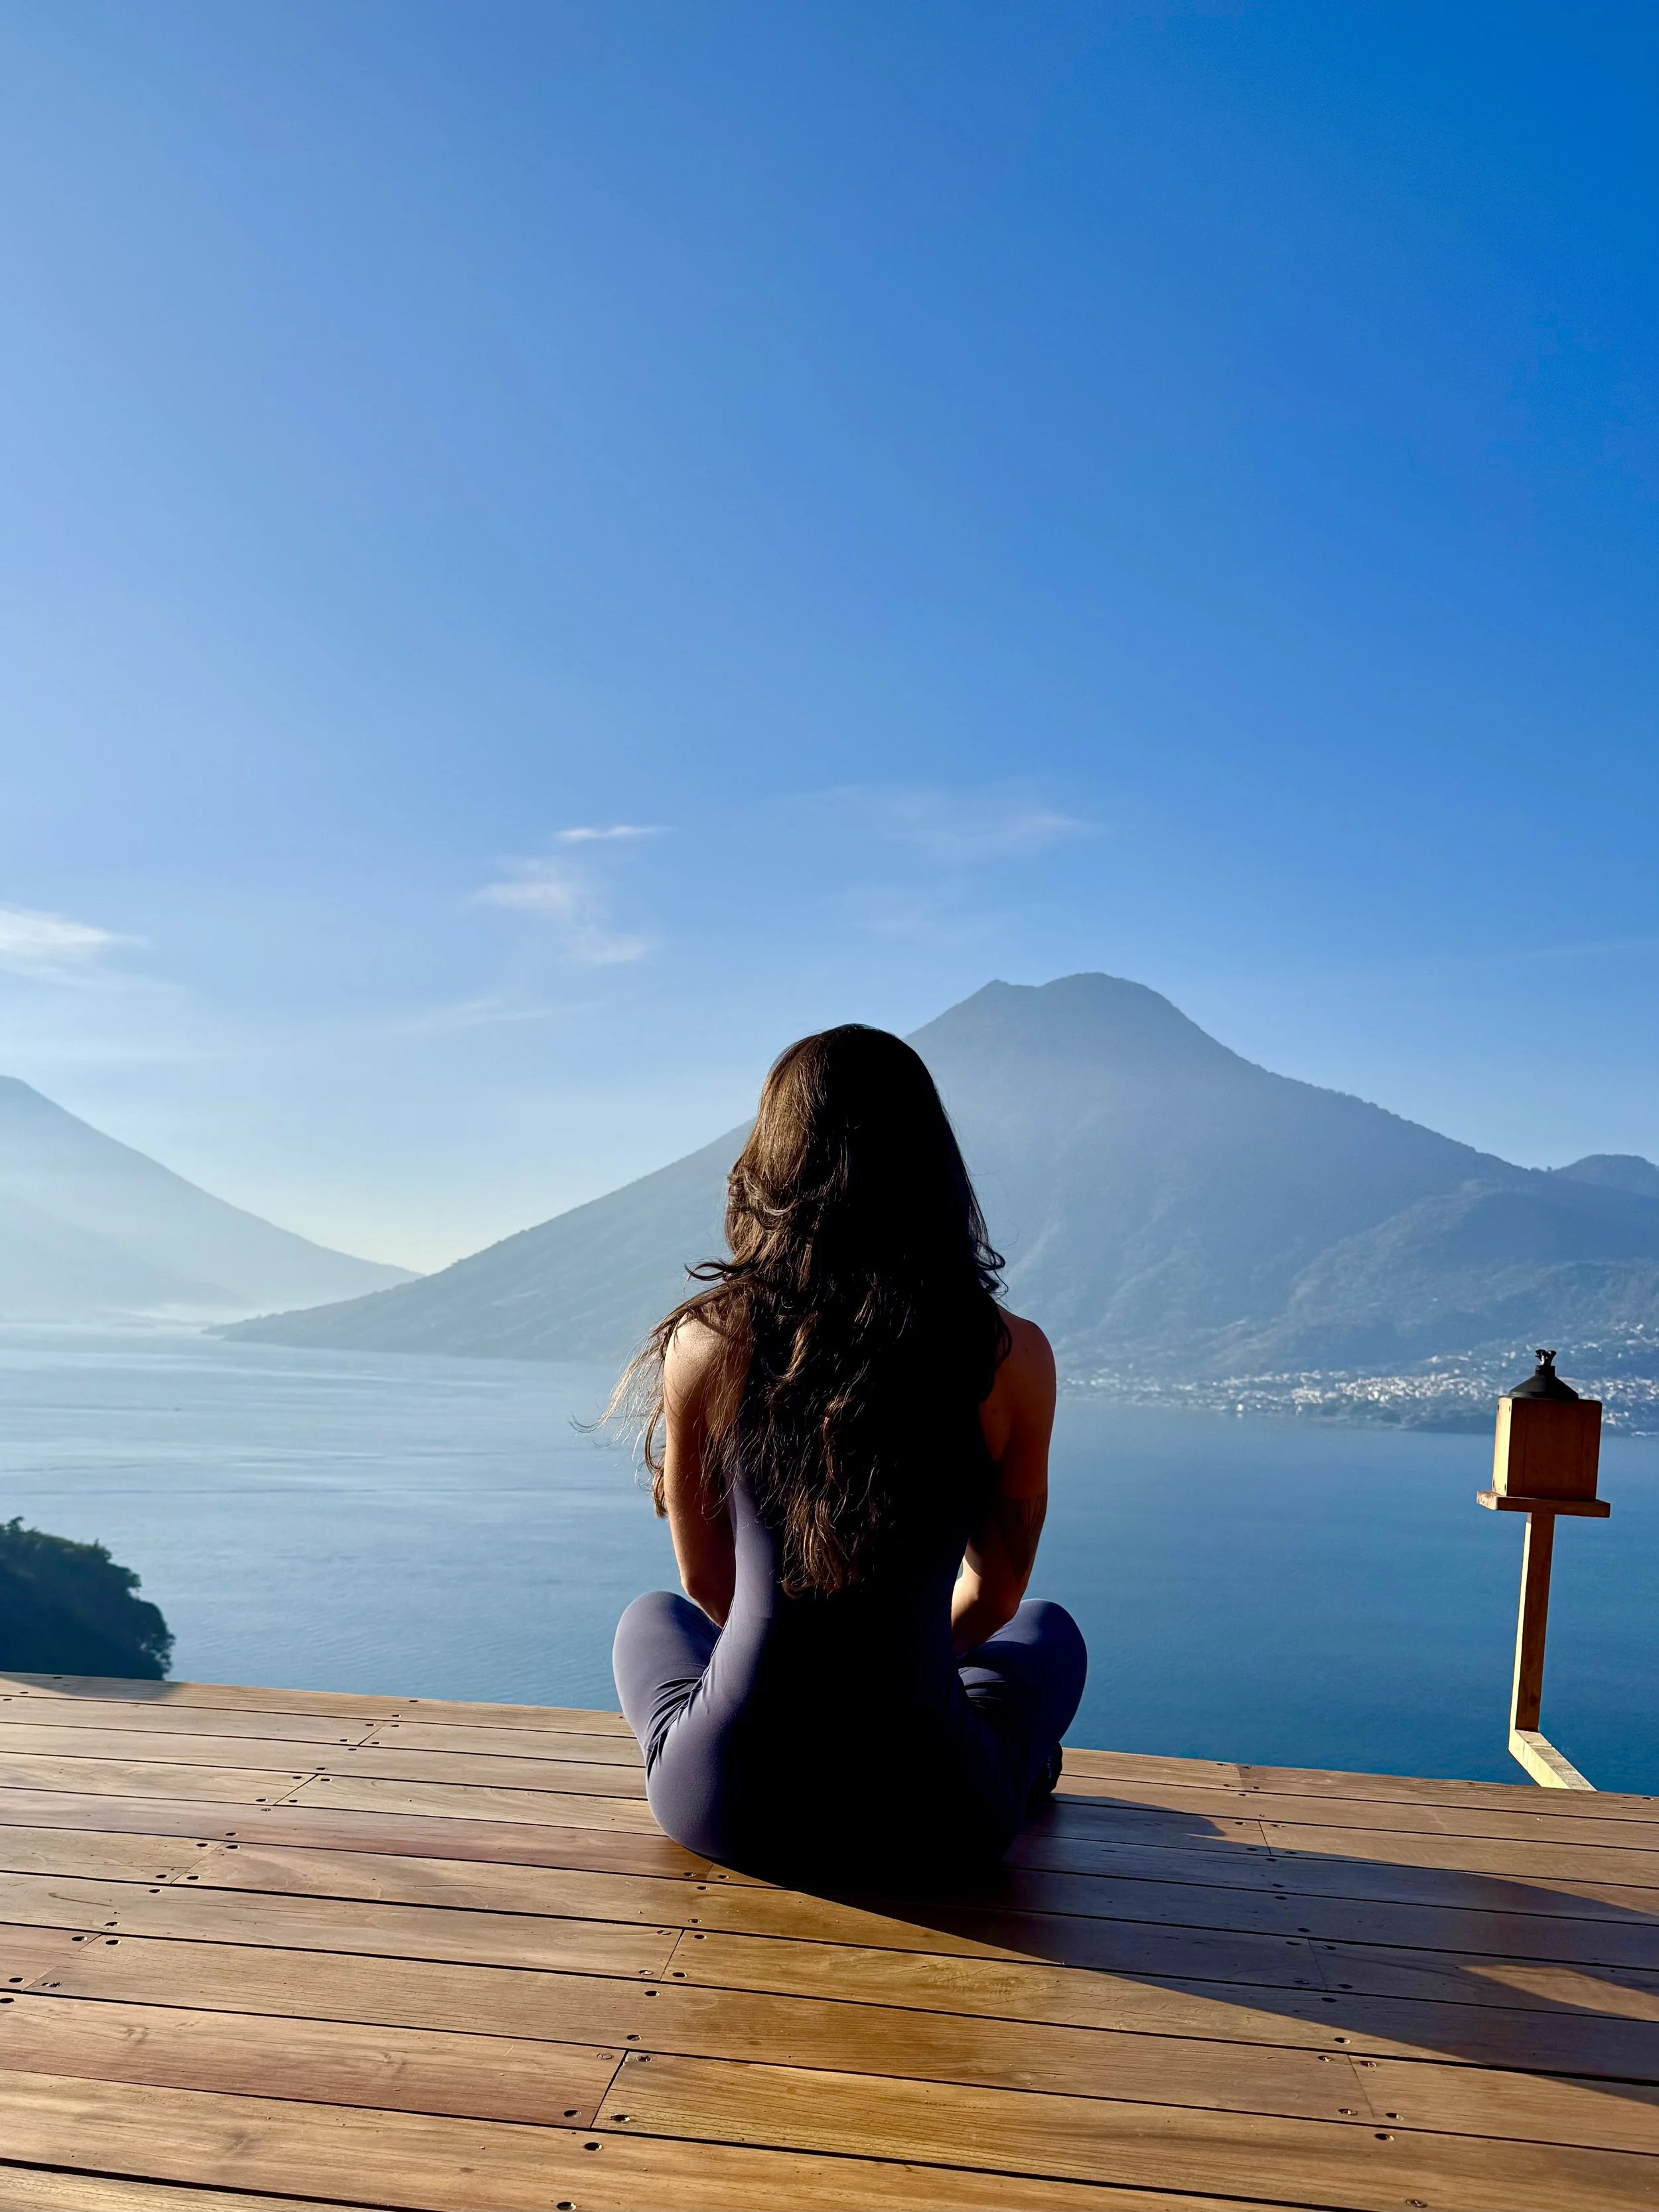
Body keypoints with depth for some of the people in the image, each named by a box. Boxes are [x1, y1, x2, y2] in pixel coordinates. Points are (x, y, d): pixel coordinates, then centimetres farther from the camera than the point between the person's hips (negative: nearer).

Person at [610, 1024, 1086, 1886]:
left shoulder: (704, 1344, -8)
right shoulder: (1014, 1357, -8)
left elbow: (707, 1585, 7)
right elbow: (995, 1594, 7)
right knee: (1049, 1631, 33)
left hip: (726, 1808, 1)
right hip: (930, 1824, 0)